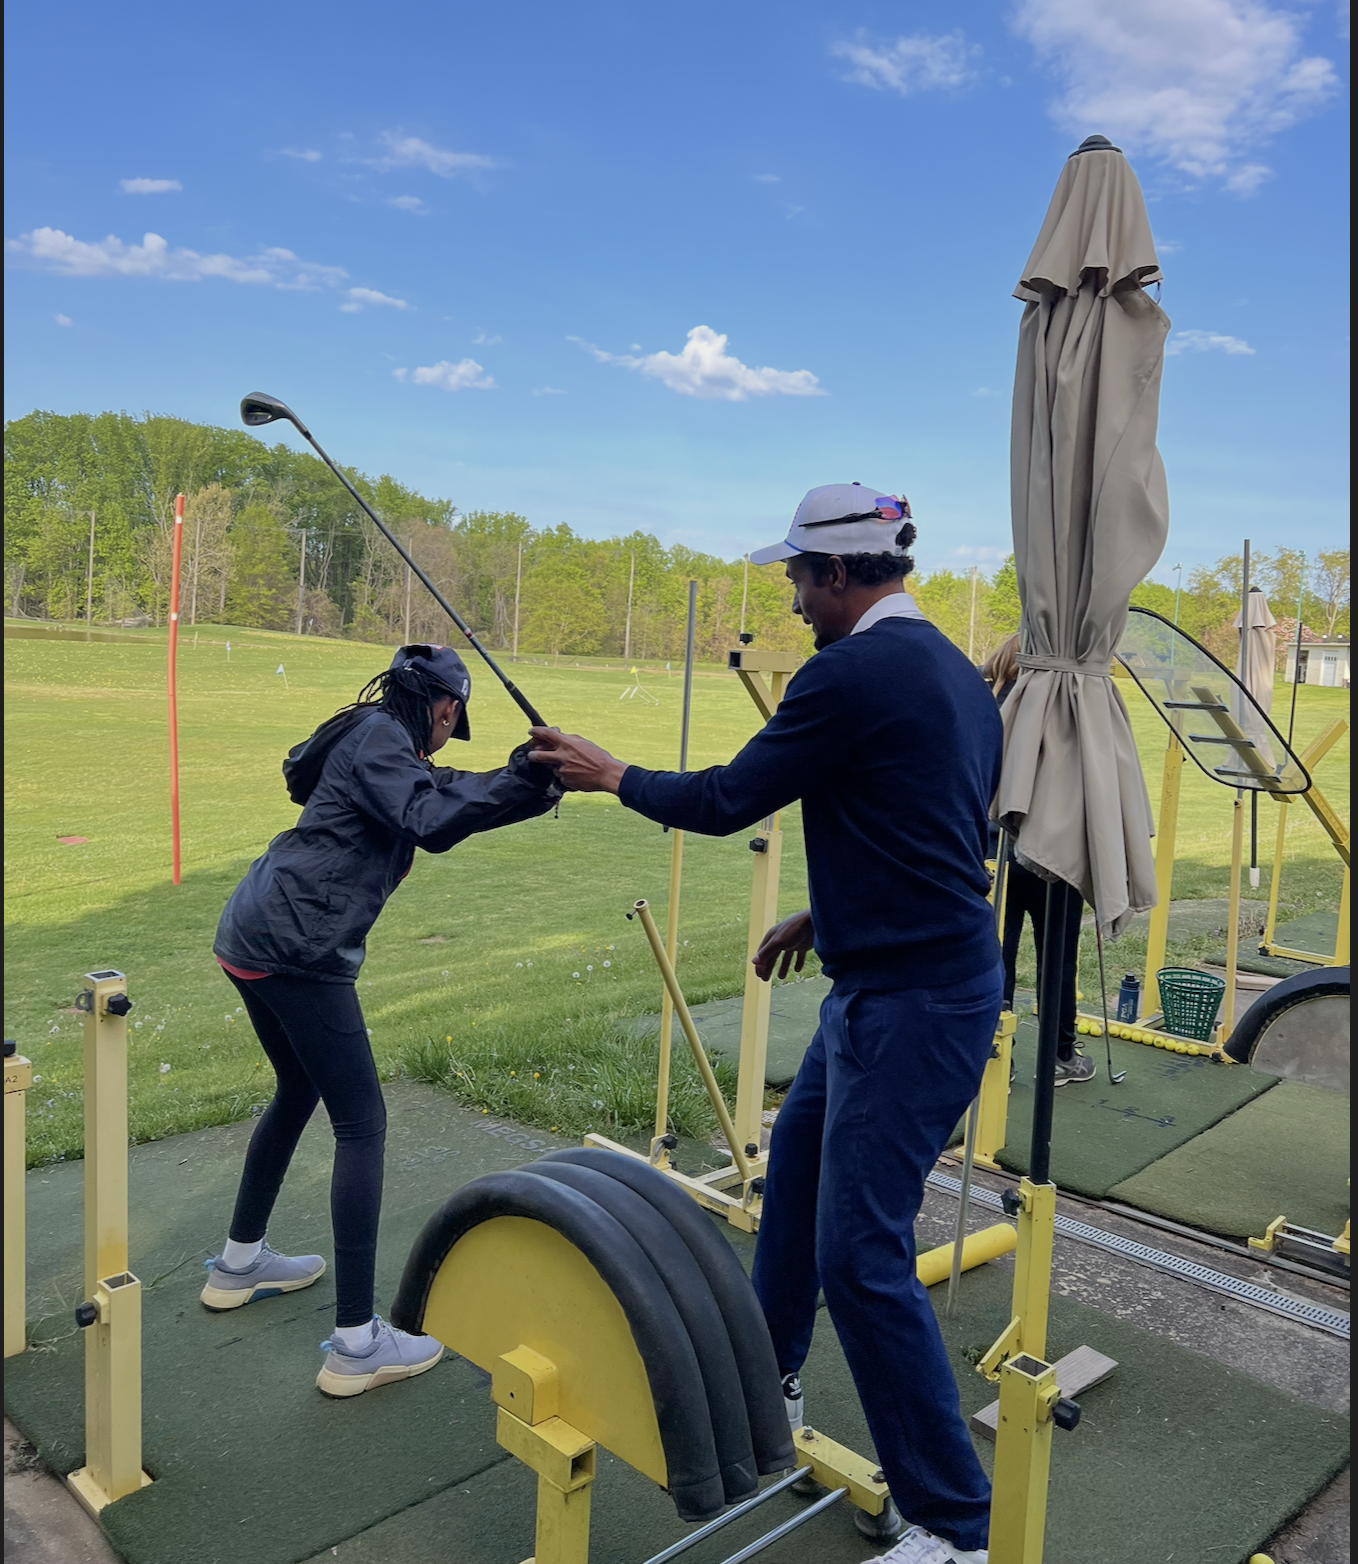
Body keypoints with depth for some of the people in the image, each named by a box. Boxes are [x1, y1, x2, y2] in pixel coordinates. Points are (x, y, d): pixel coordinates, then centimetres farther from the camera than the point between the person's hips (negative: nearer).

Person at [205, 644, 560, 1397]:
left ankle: (239, 1263, 42)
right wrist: (522, 779, -26)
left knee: (298, 1091, 26)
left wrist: (527, 781, 10)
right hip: (296, 947, -11)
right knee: (361, 1122, -7)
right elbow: (432, 821, -23)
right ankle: (356, 1342, -3)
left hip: (252, 935, 11)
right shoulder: (378, 735, -9)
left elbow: (443, 795, 19)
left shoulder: (373, 741, 21)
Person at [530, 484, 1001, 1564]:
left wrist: (609, 774, 5)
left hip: (910, 1003, -10)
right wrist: (827, 915, 23)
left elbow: (725, 802, -12)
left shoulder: (853, 673, -19)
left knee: (863, 1253, -4)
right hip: (889, 980, 10)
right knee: (798, 1154, 25)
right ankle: (768, 1380, 44)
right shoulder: (955, 672, 10)